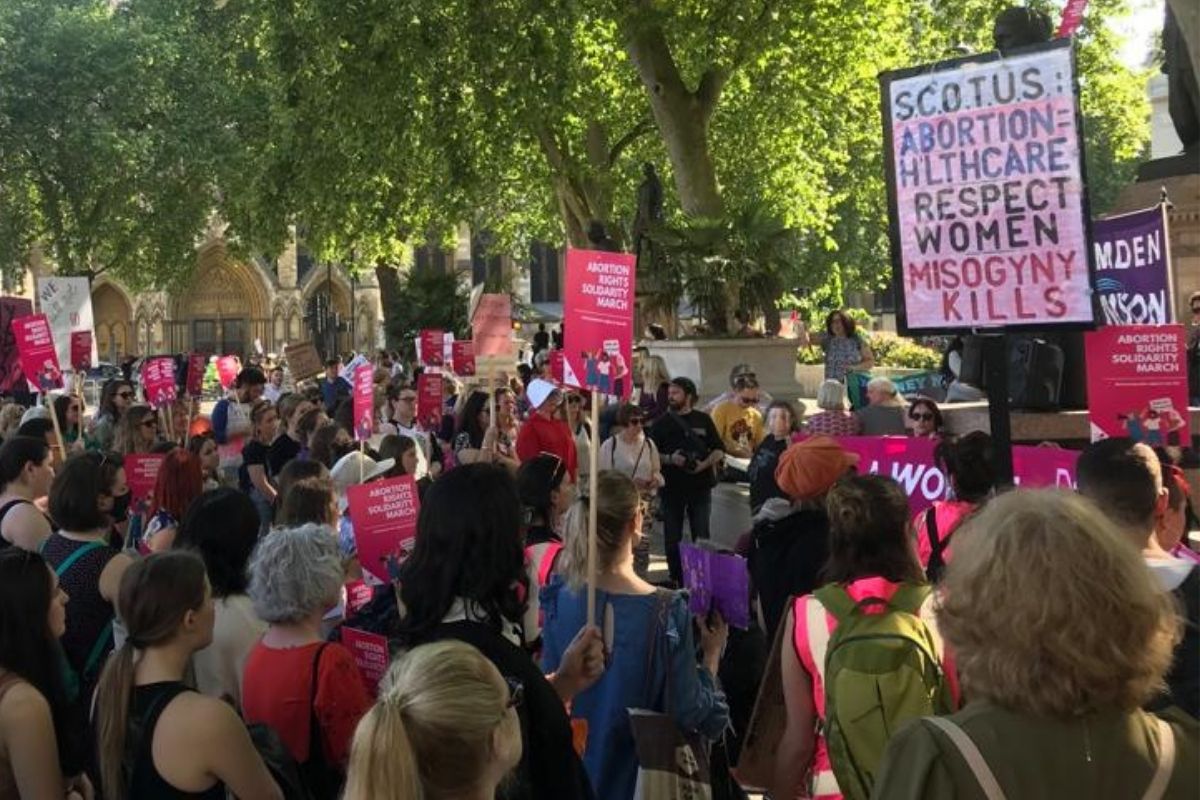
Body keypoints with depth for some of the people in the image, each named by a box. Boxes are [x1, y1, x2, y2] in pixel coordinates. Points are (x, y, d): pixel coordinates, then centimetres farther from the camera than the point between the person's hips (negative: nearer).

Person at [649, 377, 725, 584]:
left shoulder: (703, 420, 6)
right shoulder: (661, 424, 6)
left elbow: (718, 451, 5)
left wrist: (704, 464, -13)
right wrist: (670, 459, -14)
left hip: (700, 487, -1)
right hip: (671, 487, 1)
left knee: (701, 537, 4)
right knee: (672, 538, 5)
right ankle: (676, 580, 15)